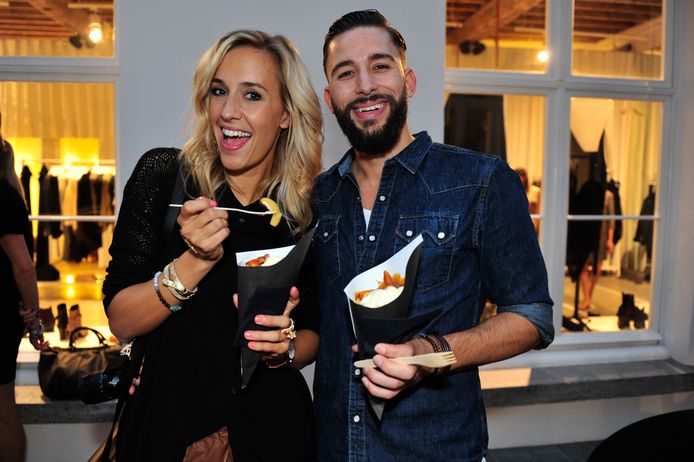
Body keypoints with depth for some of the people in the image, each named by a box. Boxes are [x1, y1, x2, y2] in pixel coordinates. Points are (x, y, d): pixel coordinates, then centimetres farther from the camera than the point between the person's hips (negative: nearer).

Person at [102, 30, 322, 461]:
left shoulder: (310, 209, -9)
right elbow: (121, 320, -12)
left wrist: (285, 346, -18)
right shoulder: (163, 175, -12)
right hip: (169, 424, 0)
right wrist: (194, 262, -26)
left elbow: (312, 333, 2)